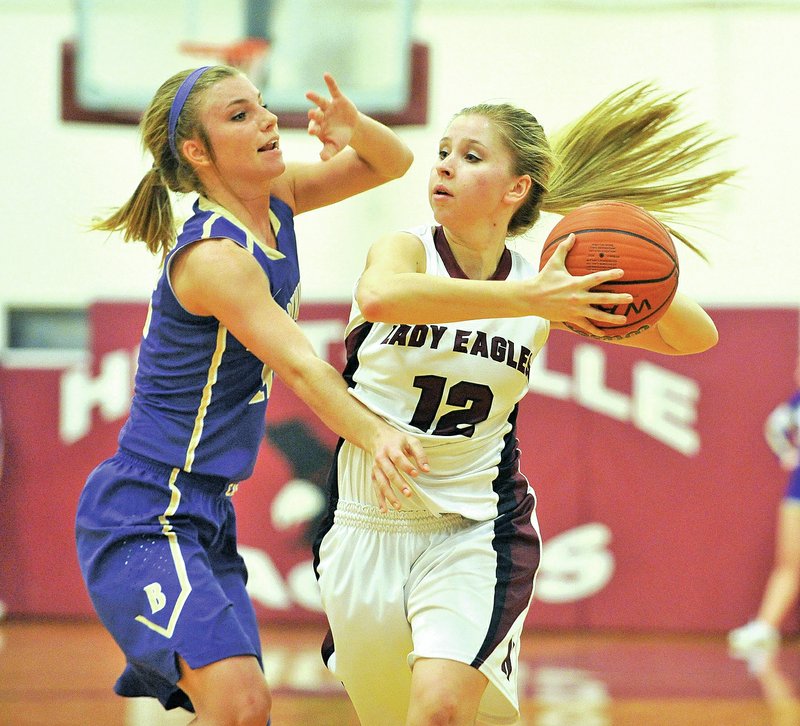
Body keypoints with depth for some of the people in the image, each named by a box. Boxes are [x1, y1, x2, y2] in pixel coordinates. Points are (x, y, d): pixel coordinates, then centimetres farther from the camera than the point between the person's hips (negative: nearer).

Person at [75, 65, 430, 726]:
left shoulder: (273, 200, 5)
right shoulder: (212, 255, -20)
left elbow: (392, 164, 15)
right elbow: (297, 364, -31)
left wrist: (354, 126, -8)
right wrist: (374, 435, -48)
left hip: (205, 517, 9)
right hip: (144, 518, -9)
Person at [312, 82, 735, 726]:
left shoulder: (545, 288, -2)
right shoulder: (407, 250, -9)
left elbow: (695, 338, 1)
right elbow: (379, 296, -36)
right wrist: (525, 299, -40)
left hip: (475, 529, -1)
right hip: (365, 526, 1)